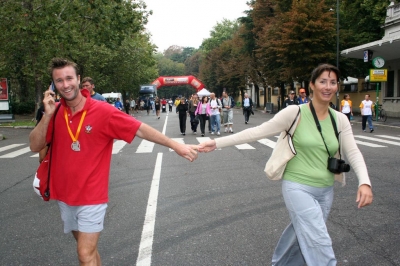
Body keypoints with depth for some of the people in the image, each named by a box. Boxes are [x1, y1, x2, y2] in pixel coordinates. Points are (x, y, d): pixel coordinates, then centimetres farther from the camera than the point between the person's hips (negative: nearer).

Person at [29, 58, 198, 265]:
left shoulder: (102, 111, -16)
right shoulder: (54, 112, -1)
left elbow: (140, 130, -15)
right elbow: (34, 146, -3)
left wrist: (175, 146, -19)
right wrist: (47, 115, -18)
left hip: (91, 196, -5)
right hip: (64, 195, 5)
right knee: (87, 248, 20)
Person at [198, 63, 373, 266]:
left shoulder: (340, 120, 2)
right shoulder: (295, 113, -13)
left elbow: (353, 153, -3)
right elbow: (257, 132, -13)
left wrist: (364, 182, -22)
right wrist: (217, 143, -17)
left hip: (325, 191, 5)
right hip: (298, 188, -5)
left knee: (302, 237, 20)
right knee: (319, 244, -11)